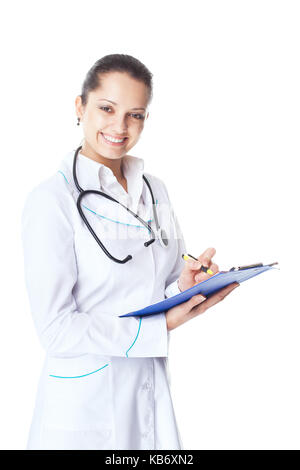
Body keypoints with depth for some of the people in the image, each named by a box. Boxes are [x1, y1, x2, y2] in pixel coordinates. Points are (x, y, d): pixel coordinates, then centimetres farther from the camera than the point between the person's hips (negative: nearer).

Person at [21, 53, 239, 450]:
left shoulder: (155, 190, 5)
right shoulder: (50, 201, -15)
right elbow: (56, 328, -19)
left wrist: (185, 286, -11)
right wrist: (160, 326, -23)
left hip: (153, 394, 6)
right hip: (84, 401, -6)